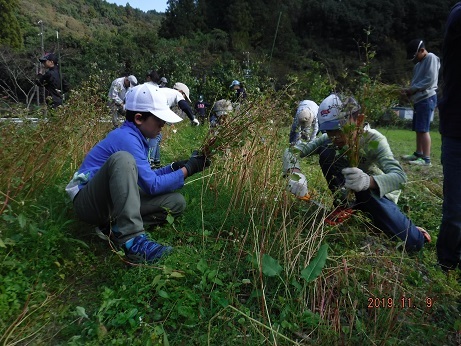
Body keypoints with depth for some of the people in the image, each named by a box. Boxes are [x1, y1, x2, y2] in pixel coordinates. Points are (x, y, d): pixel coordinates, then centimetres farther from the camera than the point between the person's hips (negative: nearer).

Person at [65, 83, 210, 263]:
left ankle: (116, 227, -12)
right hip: (88, 201, -8)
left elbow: (144, 177, 12)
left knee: (177, 202, -5)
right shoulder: (126, 138, -20)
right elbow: (151, 186, -21)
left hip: (113, 201, 8)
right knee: (122, 158, -38)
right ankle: (131, 239, -42)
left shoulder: (133, 135, 8)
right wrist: (187, 170, -14)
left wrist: (175, 166, 2)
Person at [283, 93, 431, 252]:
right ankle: (343, 205, -8)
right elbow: (293, 150, -25)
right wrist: (295, 173, -48)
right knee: (326, 152, -24)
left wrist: (369, 181, -66)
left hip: (379, 192, -2)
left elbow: (399, 176, -43)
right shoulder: (329, 140, -19)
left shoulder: (374, 140, -30)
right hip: (349, 190, 3)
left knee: (413, 242, -27)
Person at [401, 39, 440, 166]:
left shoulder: (431, 58, -5)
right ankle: (418, 154, 18)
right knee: (418, 129, 11)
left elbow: (430, 80, -16)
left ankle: (426, 158, -13)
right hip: (419, 99, 9)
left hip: (427, 99, -9)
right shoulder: (419, 64, 22)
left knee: (423, 129, -13)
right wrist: (409, 91, 2)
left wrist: (412, 89, -11)